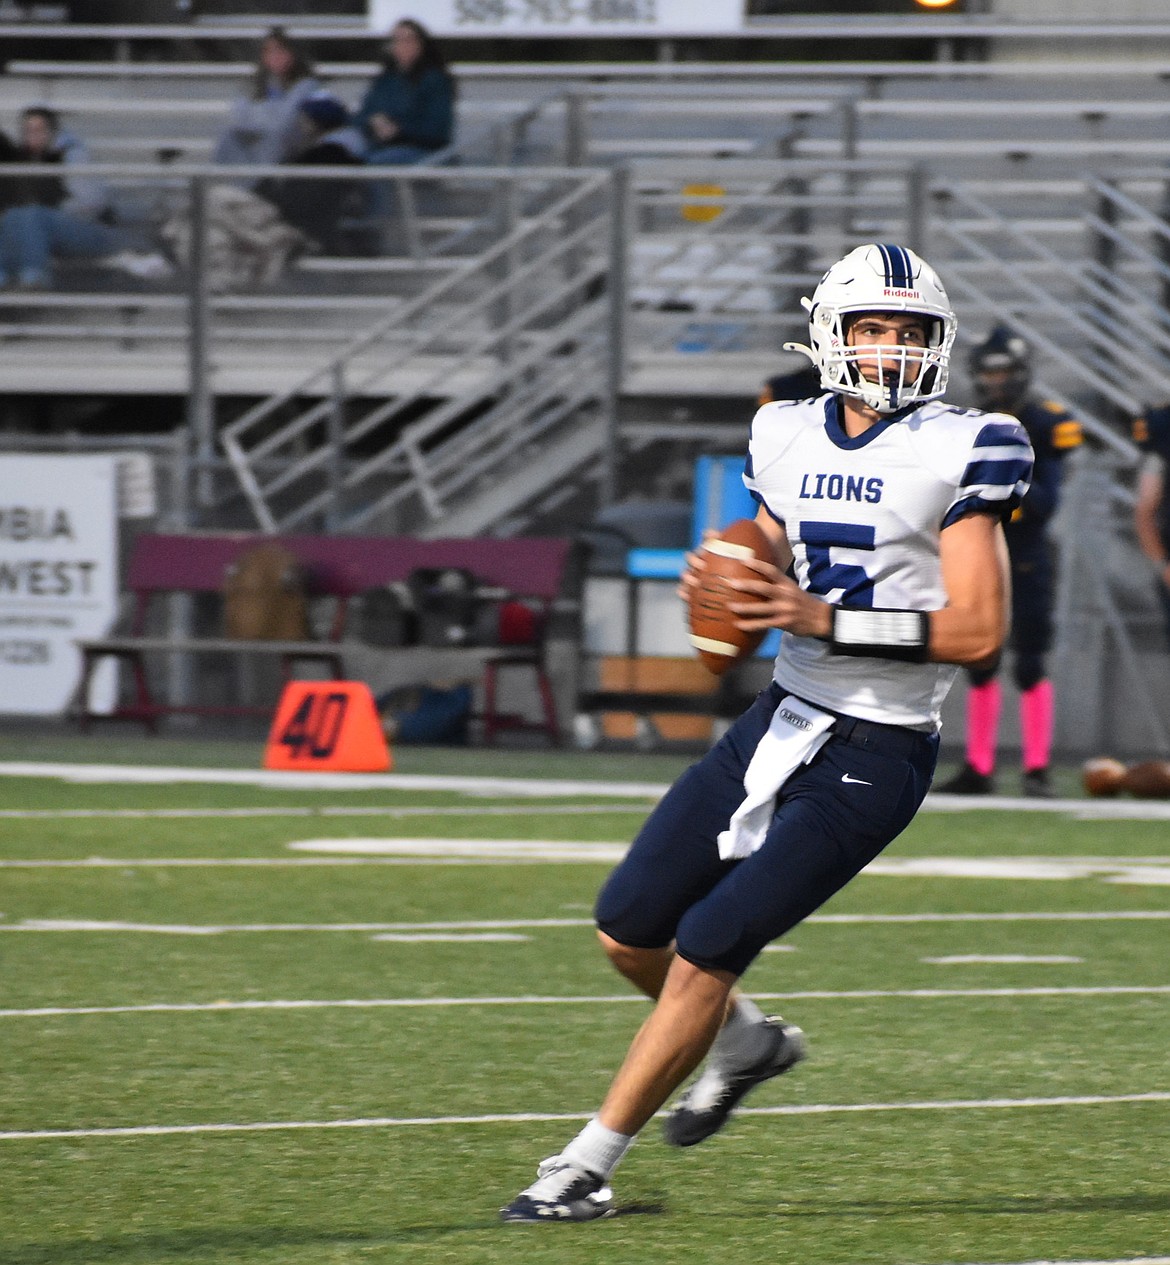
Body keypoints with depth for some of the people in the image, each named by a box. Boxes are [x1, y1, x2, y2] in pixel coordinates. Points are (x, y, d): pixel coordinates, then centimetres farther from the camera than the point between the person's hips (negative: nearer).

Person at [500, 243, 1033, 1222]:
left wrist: (826, 620, -23)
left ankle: (588, 1168, 0)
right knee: (630, 931, 7)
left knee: (705, 950, -11)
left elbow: (980, 629, -17)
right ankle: (749, 1043, 37)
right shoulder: (790, 440, 6)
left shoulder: (956, 454, -12)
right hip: (780, 722, 7)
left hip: (873, 758, -7)